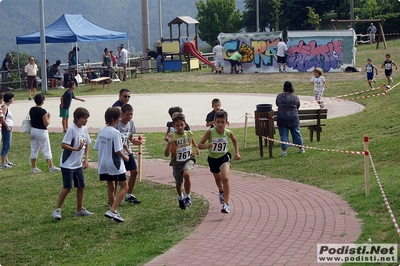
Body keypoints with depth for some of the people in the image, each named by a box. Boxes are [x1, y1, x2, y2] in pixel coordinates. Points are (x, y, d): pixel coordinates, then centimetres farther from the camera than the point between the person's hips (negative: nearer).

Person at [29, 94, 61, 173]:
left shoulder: (31, 110, 2)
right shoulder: (43, 111, -19)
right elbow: (46, 123, -18)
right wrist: (48, 117, -2)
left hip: (33, 130, 7)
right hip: (41, 131, -7)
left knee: (34, 150, 11)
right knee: (46, 150, 3)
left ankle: (34, 168, 14)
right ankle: (51, 167, 7)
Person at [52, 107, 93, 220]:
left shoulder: (84, 129, 5)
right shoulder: (72, 129, -18)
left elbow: (87, 145, 16)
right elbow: (63, 145, -21)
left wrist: (86, 159, 5)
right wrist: (76, 149, -32)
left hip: (78, 164, 7)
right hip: (68, 164, -7)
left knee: (81, 186, 10)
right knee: (67, 187, -8)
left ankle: (80, 210, 22)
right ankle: (57, 210, 0)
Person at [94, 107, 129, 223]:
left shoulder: (101, 131, 3)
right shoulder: (115, 132, -18)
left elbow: (97, 147, 7)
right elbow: (118, 151, -18)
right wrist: (125, 157, 0)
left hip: (103, 165, 8)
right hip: (115, 164, -8)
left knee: (110, 187, 18)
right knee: (124, 187, 0)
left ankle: (113, 210, 26)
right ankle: (112, 210, -12)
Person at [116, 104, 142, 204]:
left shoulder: (131, 123, 1)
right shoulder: (117, 123, -19)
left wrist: (134, 141, -10)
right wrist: (122, 144, -29)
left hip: (127, 151, 7)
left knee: (134, 171, 5)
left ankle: (129, 195, 19)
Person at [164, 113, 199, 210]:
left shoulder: (189, 134, -6)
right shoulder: (173, 137, -15)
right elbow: (166, 154, -21)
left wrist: (197, 149, 5)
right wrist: (169, 143, -34)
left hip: (188, 160, 0)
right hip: (177, 162, 0)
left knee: (186, 174, -31)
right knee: (178, 183, 15)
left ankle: (187, 196, -13)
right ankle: (180, 198, 48)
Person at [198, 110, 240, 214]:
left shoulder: (228, 133, -16)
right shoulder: (210, 132, -23)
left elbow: (234, 140, 9)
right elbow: (200, 145, -23)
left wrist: (237, 153, 3)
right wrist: (206, 146, -43)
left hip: (224, 157, -1)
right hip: (212, 159, 1)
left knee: (225, 178, -24)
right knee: (218, 179, 25)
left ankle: (226, 204, -20)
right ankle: (221, 192, 61)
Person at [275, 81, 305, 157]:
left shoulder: (279, 97, -3)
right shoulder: (295, 97, -3)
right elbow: (298, 106, 9)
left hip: (282, 119, 0)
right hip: (293, 118, 1)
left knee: (283, 135, 4)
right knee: (296, 133, 13)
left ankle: (284, 151, 1)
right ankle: (301, 148, 25)